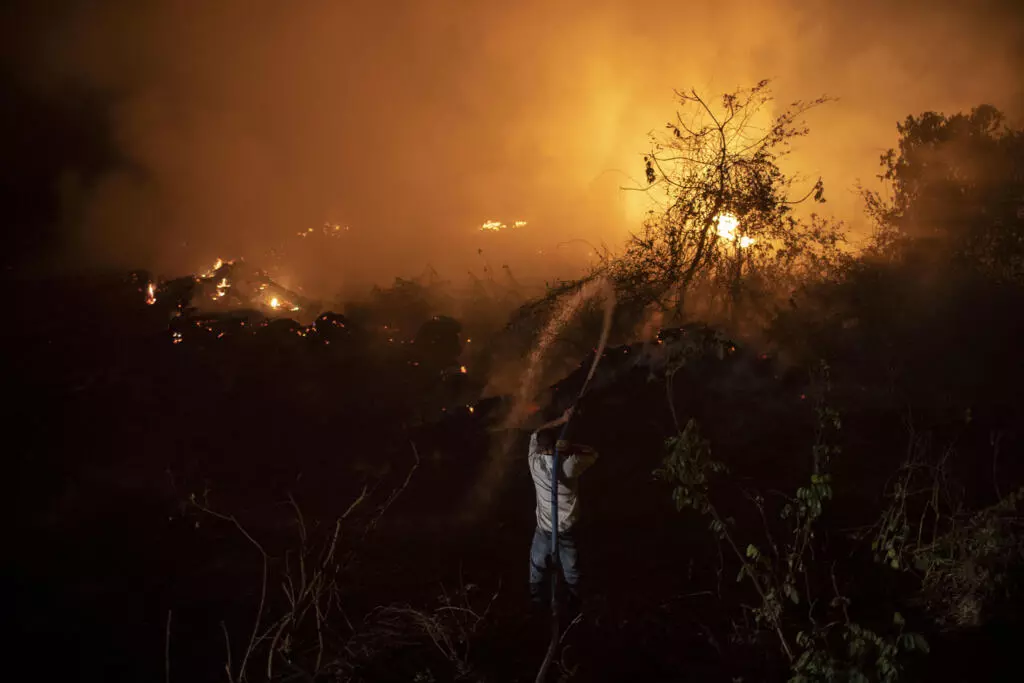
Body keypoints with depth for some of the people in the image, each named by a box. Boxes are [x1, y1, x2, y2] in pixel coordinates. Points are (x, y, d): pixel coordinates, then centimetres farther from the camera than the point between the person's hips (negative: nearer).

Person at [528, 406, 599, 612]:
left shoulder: (535, 463, -16)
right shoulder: (569, 465, -22)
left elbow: (535, 435, 4)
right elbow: (593, 454, -2)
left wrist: (561, 420, 4)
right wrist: (571, 447, -10)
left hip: (544, 527, 1)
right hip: (568, 527, -1)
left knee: (537, 564, 23)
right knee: (570, 567, 18)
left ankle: (537, 600, 36)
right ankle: (573, 603, 35)